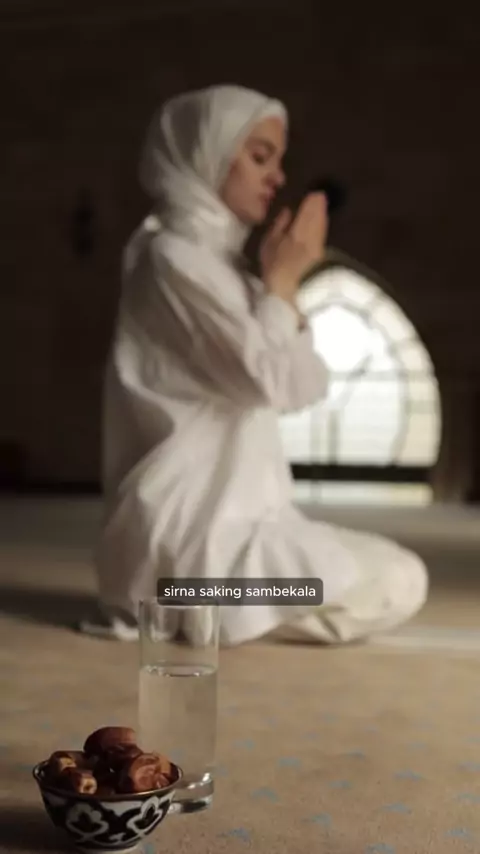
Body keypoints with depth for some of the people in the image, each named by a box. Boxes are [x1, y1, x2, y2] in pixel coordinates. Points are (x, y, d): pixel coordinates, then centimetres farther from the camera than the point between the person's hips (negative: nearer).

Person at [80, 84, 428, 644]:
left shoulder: (217, 260, 18)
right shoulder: (176, 257, -13)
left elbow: (305, 389, 14)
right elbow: (269, 383, -18)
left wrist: (283, 282, 5)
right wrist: (282, 280, -7)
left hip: (224, 516, 10)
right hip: (196, 530, -10)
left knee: (393, 570, 17)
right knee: (400, 583, -9)